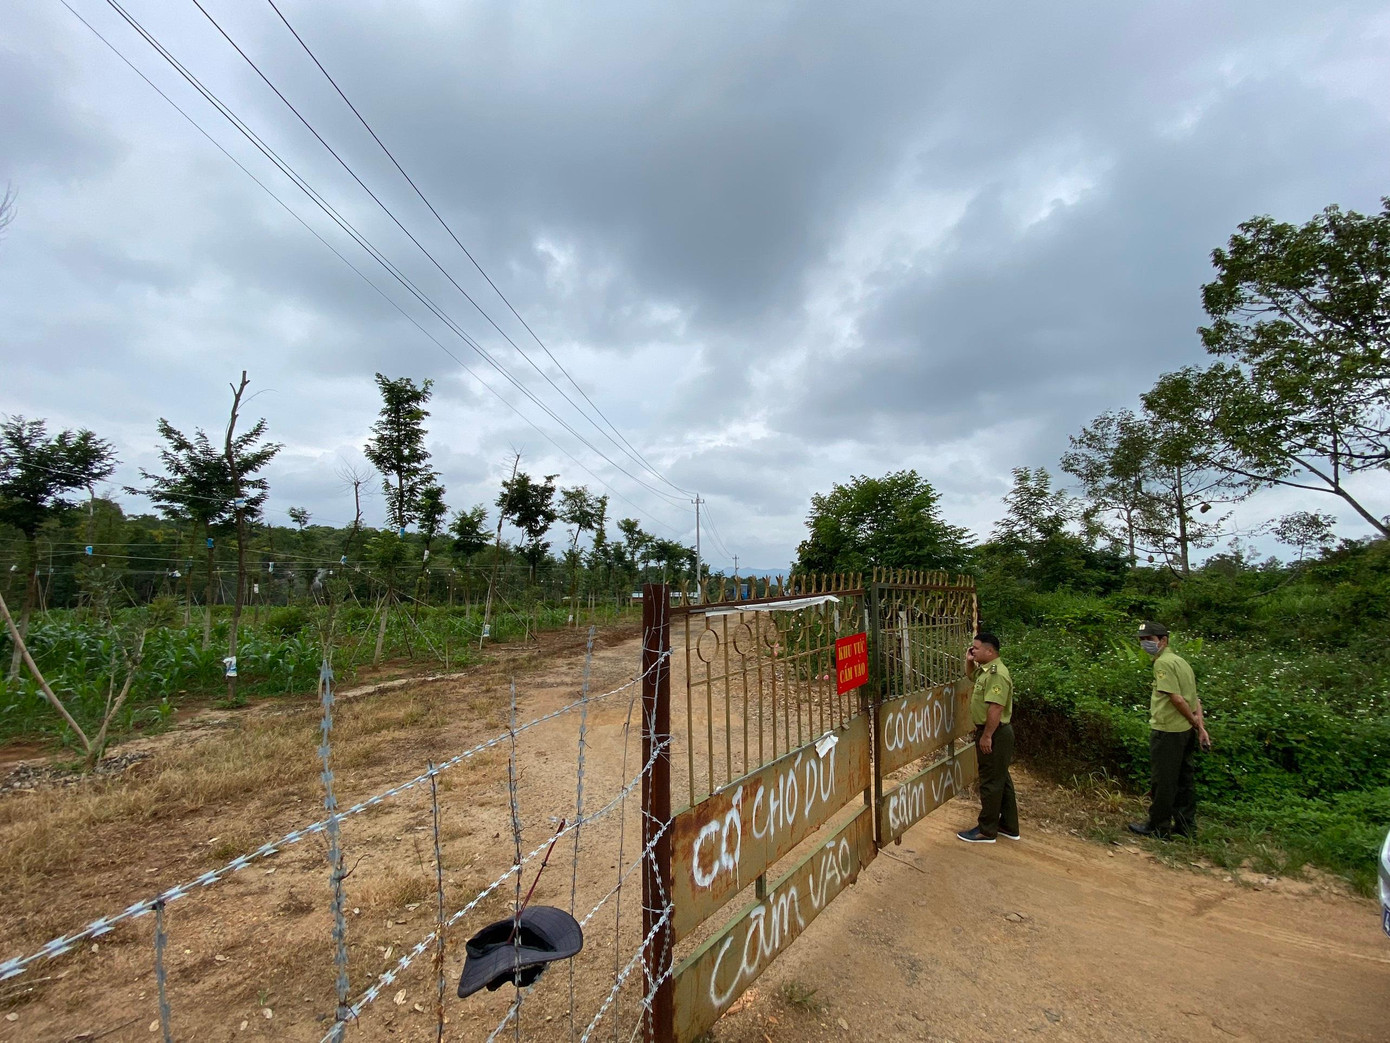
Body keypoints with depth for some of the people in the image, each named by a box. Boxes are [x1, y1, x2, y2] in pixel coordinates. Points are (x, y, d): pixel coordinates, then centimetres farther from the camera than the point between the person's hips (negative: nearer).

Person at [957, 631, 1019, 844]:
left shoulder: (996, 674, -23)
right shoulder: (985, 669, 8)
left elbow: (996, 708, -28)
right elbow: (971, 676, 31)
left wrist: (986, 736, -24)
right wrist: (969, 661, 11)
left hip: (994, 734, -10)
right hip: (994, 732, 10)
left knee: (991, 783, 0)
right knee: (1001, 780, 18)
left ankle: (987, 831, 11)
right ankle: (1009, 826, 29)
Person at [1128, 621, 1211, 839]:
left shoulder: (1163, 662, -16)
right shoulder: (1179, 660, 13)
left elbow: (1176, 698, -20)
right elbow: (1194, 698, 11)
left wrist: (1194, 721, -6)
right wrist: (1200, 726, 7)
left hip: (1167, 731, -9)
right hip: (1186, 731, 9)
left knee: (1162, 780, 2)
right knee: (1184, 778, 16)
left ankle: (1158, 827, 12)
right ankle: (1186, 826, 26)